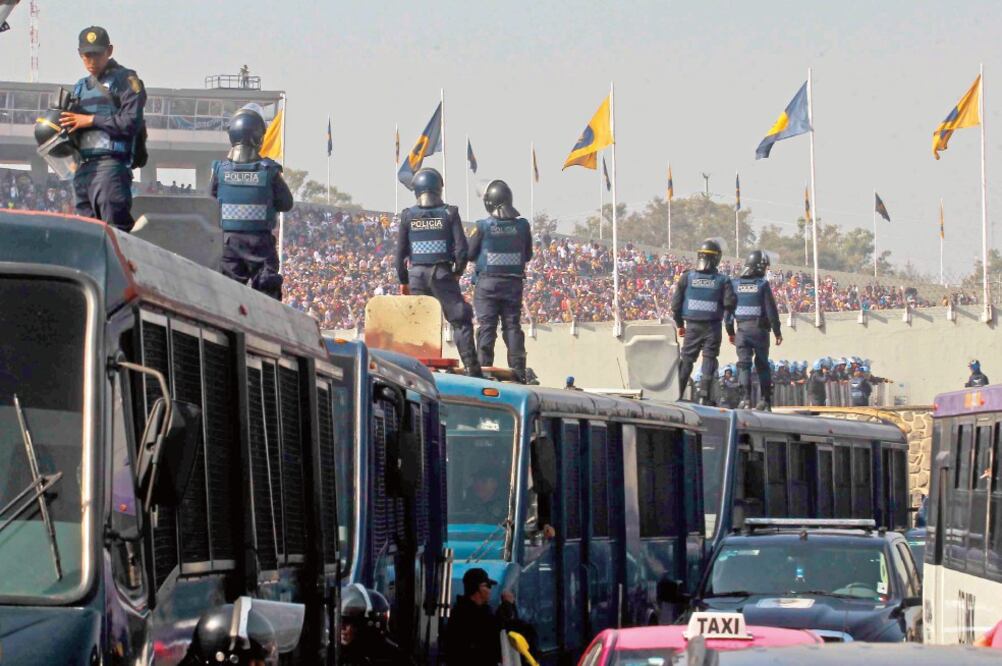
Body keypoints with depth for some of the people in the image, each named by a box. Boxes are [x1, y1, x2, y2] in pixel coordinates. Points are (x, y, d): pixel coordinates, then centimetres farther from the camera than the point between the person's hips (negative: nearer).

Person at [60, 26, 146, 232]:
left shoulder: (125, 80, 2)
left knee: (116, 228, -15)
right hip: (83, 167, 7)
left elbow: (131, 122, -10)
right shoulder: (81, 87, 24)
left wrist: (91, 120, -8)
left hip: (110, 163, -7)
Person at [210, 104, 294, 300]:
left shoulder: (220, 169, -6)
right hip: (260, 240, -2)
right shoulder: (269, 170, -10)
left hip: (228, 241, 2)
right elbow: (287, 203, 1)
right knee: (267, 293, 4)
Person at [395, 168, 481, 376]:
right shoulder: (449, 214, -2)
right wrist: (458, 271, 13)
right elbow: (461, 249, -4)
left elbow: (400, 252, 4)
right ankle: (471, 367, -7)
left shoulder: (408, 216, 2)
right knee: (461, 320, 1)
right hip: (442, 273, -2)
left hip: (416, 273, 2)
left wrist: (403, 280, 13)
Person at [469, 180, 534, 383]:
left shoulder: (483, 226, -9)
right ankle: (518, 370, 1)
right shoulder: (522, 226, 0)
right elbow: (528, 255, 10)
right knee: (512, 326, 6)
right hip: (514, 282, 2)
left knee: (486, 326, -1)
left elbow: (470, 254, 0)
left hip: (487, 282, -2)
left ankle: (484, 366, -7)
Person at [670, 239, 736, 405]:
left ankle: (678, 394, 8)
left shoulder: (687, 277, -1)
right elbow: (730, 304, -11)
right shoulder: (722, 281, -4)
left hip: (692, 326, 1)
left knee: (686, 360, 10)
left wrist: (679, 324, 11)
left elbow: (676, 303, 0)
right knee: (709, 360, 4)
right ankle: (705, 396, -3)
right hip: (712, 327, -1)